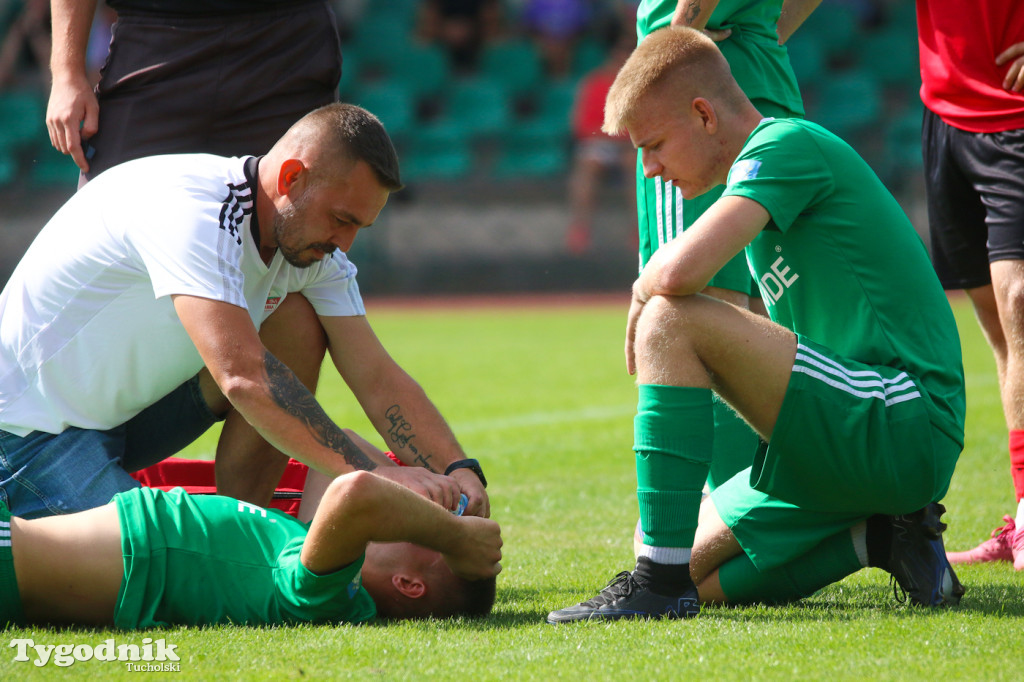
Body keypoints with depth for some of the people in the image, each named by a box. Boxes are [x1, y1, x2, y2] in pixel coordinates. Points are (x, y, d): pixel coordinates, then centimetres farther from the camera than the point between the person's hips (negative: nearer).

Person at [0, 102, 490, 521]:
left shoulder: (311, 243, -2)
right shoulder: (190, 208, -30)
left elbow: (378, 379, -3)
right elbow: (242, 378, -39)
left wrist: (459, 472, -20)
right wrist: (370, 475, -42)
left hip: (128, 410, 9)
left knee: (294, 329, -5)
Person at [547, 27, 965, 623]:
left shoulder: (789, 144, -9)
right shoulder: (764, 164, 22)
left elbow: (679, 271, -24)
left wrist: (641, 294, -3)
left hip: (904, 423, -11)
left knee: (671, 320, -21)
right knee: (702, 569, 14)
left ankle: (661, 580, -22)